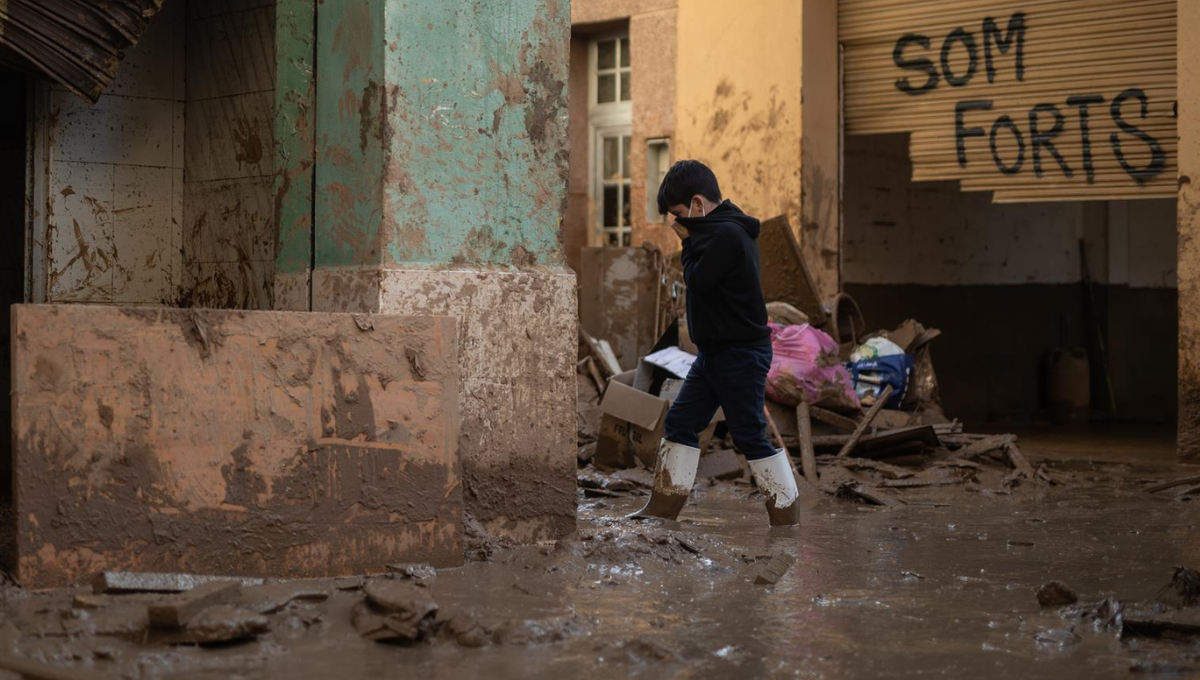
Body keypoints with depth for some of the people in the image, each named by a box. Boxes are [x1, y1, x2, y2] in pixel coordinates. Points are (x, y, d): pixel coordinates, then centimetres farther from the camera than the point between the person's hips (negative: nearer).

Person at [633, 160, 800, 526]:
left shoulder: (726, 233, -20)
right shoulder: (723, 229, 12)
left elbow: (697, 281, -17)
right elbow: (701, 279, 16)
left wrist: (688, 241, -6)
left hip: (741, 355, -10)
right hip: (717, 351, 10)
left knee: (751, 437, -4)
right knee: (680, 423, 11)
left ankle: (788, 519, 4)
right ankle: (663, 509, 17)